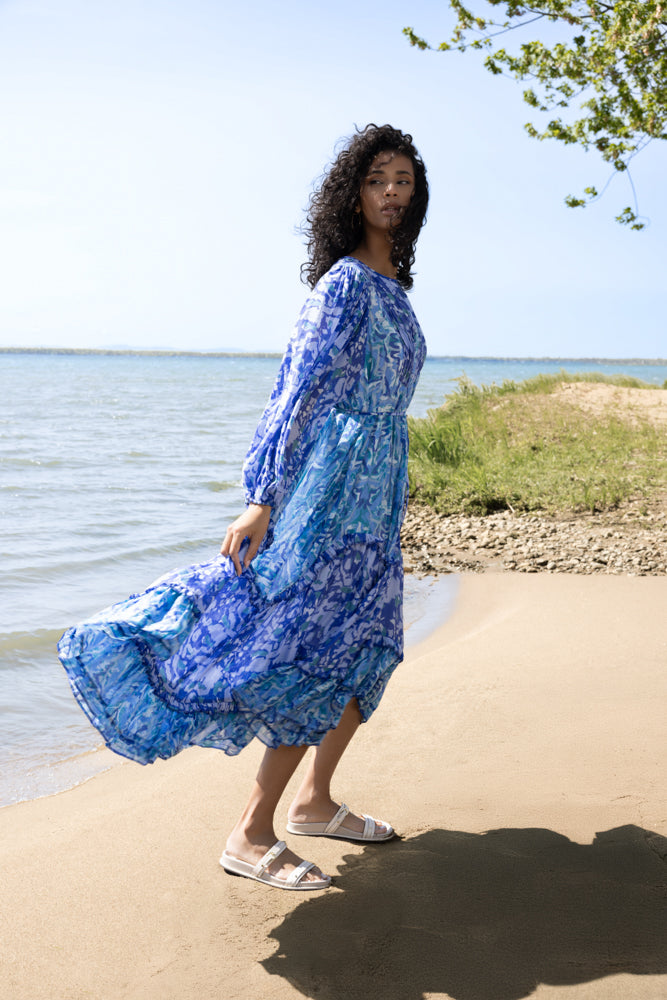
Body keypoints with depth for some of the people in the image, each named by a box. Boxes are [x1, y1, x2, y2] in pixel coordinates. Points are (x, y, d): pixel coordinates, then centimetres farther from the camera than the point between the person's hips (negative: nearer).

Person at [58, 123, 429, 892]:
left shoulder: (390, 286, 15)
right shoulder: (346, 281, -12)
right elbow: (298, 388, -18)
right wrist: (262, 497, -23)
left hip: (374, 494, 9)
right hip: (331, 484, -9)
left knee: (367, 646, 13)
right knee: (315, 654, -10)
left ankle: (313, 801, 26)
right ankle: (249, 836, -2)